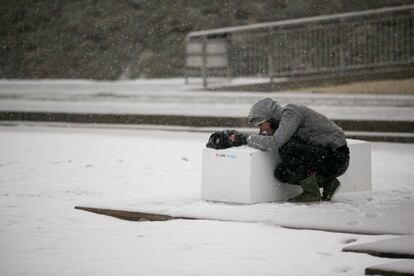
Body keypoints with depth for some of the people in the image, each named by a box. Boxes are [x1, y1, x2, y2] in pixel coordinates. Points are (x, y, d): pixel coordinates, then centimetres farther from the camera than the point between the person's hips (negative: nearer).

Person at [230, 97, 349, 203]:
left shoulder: (290, 113, -17)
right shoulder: (283, 117, 10)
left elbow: (275, 142, -28)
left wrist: (247, 139, -16)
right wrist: (240, 138, 2)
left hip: (337, 157, -9)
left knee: (286, 149, -24)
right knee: (281, 172, -1)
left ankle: (312, 192, -12)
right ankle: (328, 182, 9)